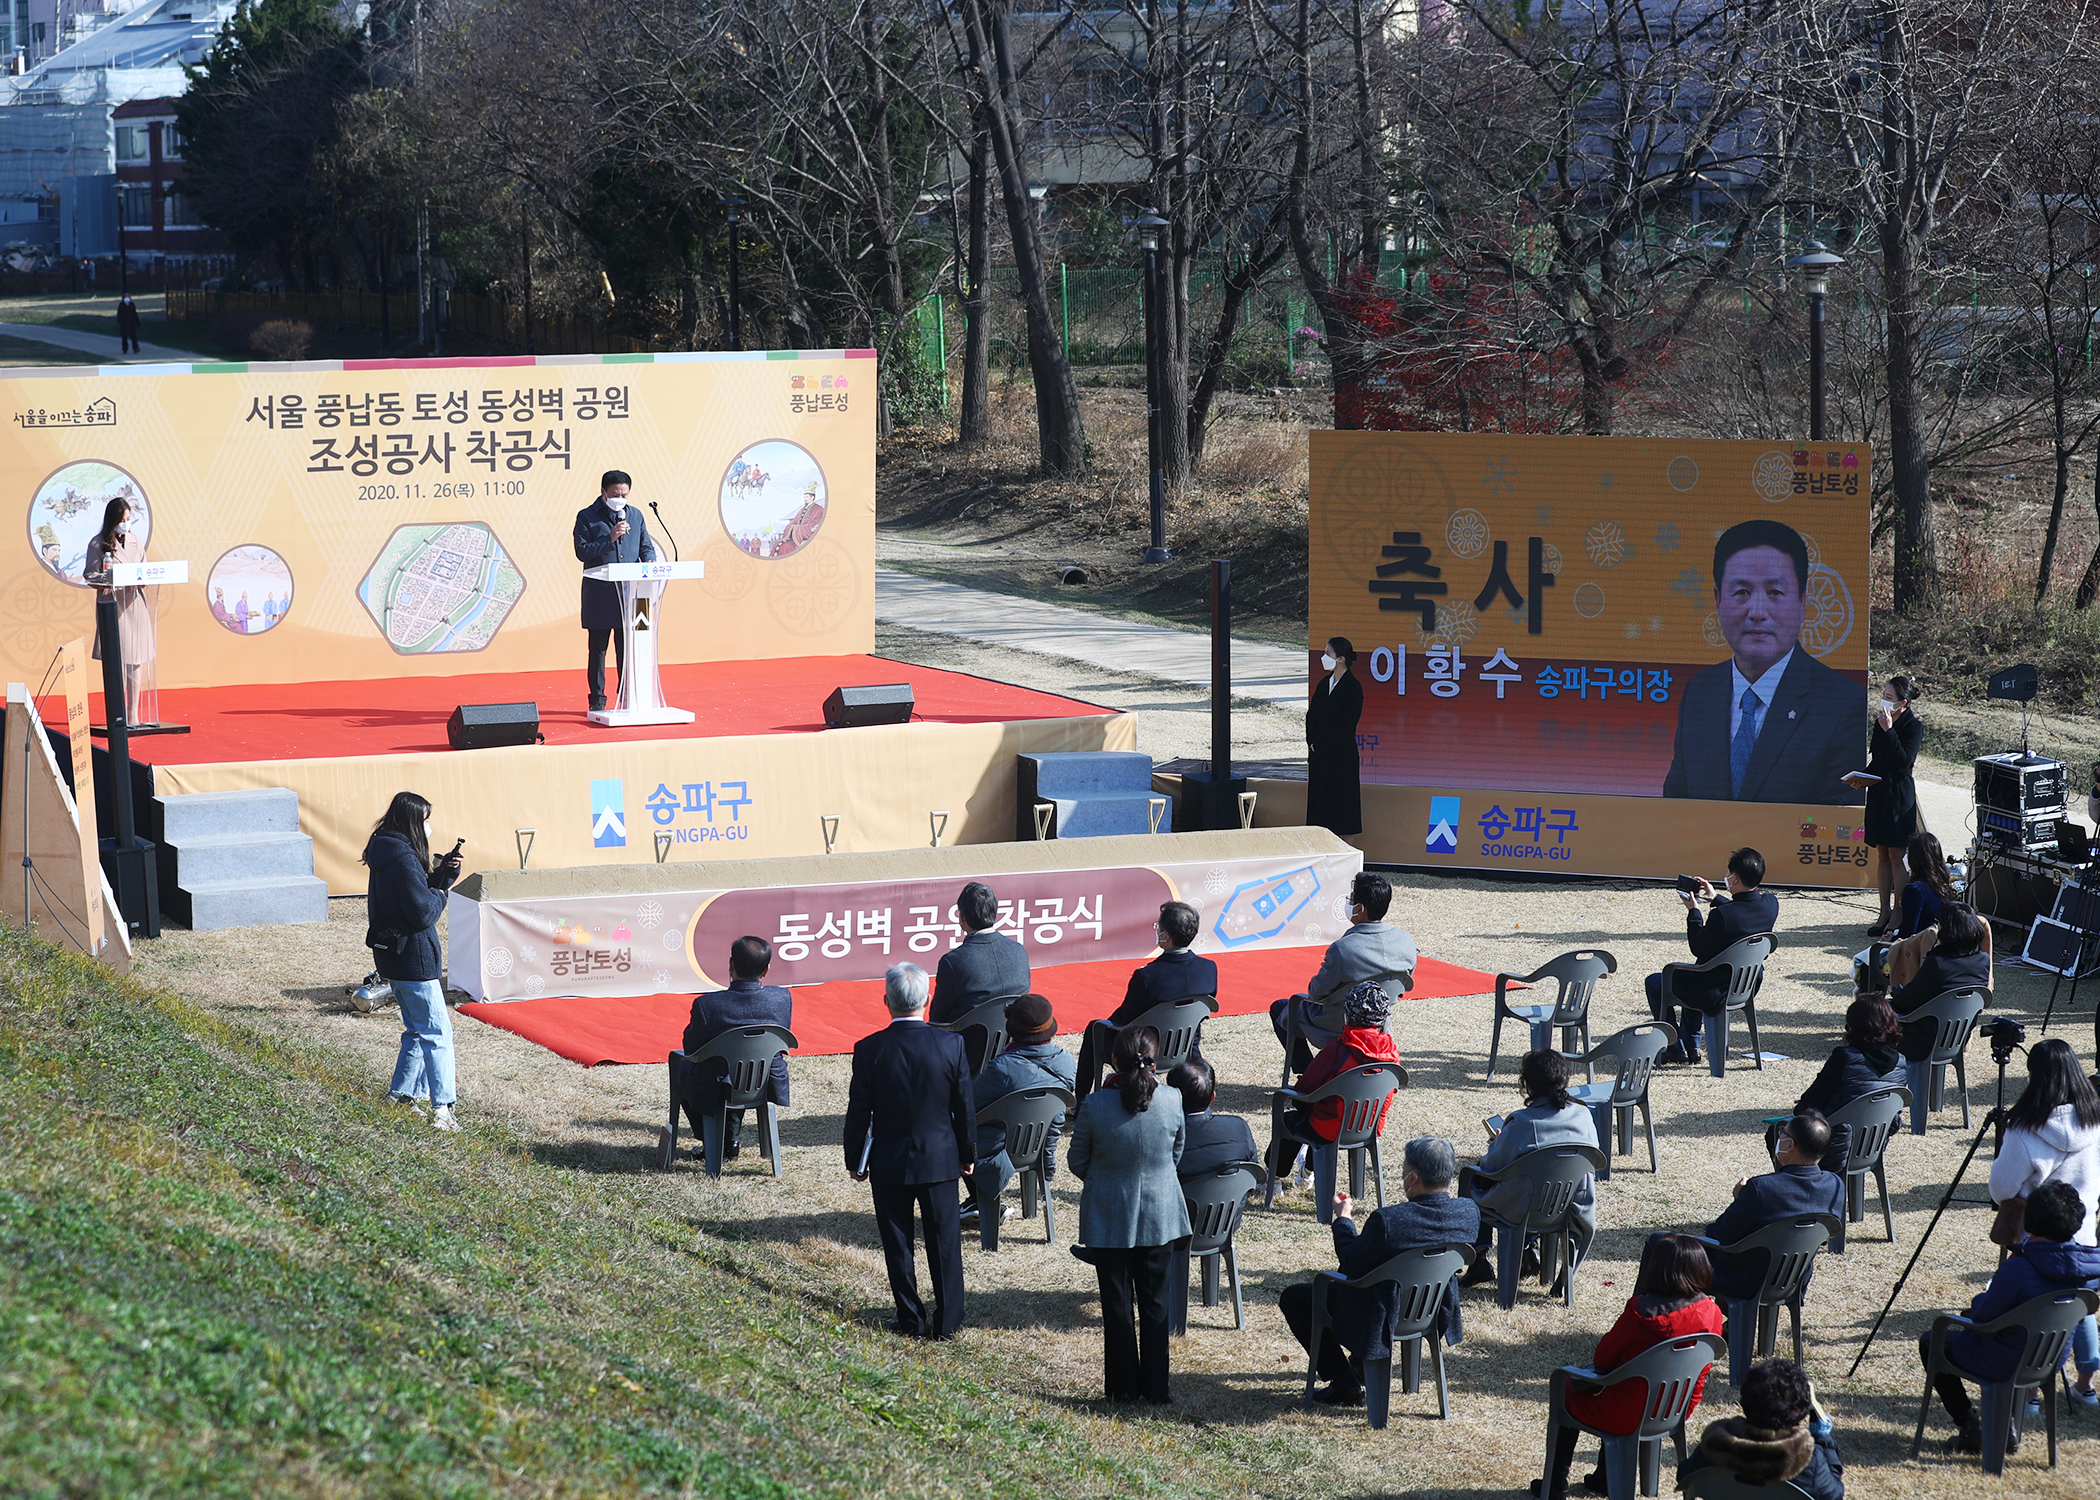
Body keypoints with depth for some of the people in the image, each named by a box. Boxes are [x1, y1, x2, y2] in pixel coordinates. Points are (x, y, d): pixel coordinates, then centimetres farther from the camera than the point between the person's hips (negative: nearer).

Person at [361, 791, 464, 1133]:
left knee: (417, 1029, 22)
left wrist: (442, 874, 3)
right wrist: (440, 892, -5)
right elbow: (423, 912, -23)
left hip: (393, 956, 10)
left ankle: (401, 1094, 28)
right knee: (437, 1031, -8)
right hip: (413, 958, -10)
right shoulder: (404, 860, -21)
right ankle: (442, 1109, -11)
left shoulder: (387, 855, 10)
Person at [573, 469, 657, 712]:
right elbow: (582, 552, -9)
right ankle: (597, 697, 10)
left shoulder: (635, 515, 13)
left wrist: (649, 561, -6)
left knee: (628, 647, 5)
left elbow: (646, 546, 16)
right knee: (597, 648, 3)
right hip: (599, 595, -3)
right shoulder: (587, 517, -1)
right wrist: (610, 538, -18)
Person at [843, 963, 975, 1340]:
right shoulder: (950, 1044, -11)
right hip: (940, 1160, 1)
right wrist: (968, 1154, 11)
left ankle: (911, 1320, 15)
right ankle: (947, 1321, 14)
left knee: (897, 1244, 10)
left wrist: (855, 1161, 6)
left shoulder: (869, 1050, -14)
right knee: (945, 1242, 9)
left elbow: (858, 1112, -7)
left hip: (889, 1163, -1)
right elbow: (965, 1107, -3)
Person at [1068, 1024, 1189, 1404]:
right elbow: (1176, 1155, 3)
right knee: (1155, 1303, 11)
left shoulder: (1095, 1106, -19)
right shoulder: (1171, 1102, -14)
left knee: (1117, 1305, 11)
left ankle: (1123, 1386, 16)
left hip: (1109, 1218, -1)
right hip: (1160, 1215, 1)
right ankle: (1155, 1387, 15)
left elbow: (1077, 1162, -5)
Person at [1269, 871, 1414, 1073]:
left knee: (1279, 1009, 24)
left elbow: (1316, 993, -19)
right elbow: (1404, 984, 2)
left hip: (1334, 1032, -6)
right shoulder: (1405, 941, -15)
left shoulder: (1342, 949, -33)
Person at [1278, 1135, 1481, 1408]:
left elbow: (1351, 1265, -19)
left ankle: (1345, 1385, 14)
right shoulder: (1469, 1212, -16)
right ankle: (1361, 1365, 42)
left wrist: (1343, 1219, -2)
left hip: (1382, 1319, -7)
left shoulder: (1387, 1221, -34)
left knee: (1293, 1298, 15)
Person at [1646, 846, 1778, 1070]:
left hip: (1715, 993, -8)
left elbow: (1699, 948, -17)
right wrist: (1716, 899, 13)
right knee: (1694, 978, 39)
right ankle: (1691, 1045, 42)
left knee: (1654, 983, 18)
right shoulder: (1770, 904, -11)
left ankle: (1675, 1049, 24)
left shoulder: (1722, 915, -33)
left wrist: (1693, 911, -7)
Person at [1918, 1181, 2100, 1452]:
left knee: (1931, 1342, 20)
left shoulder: (2018, 1269, -31)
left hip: (2003, 1365, -6)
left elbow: (1982, 1319, -19)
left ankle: (1970, 1428, 14)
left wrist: (1981, 1299, 4)